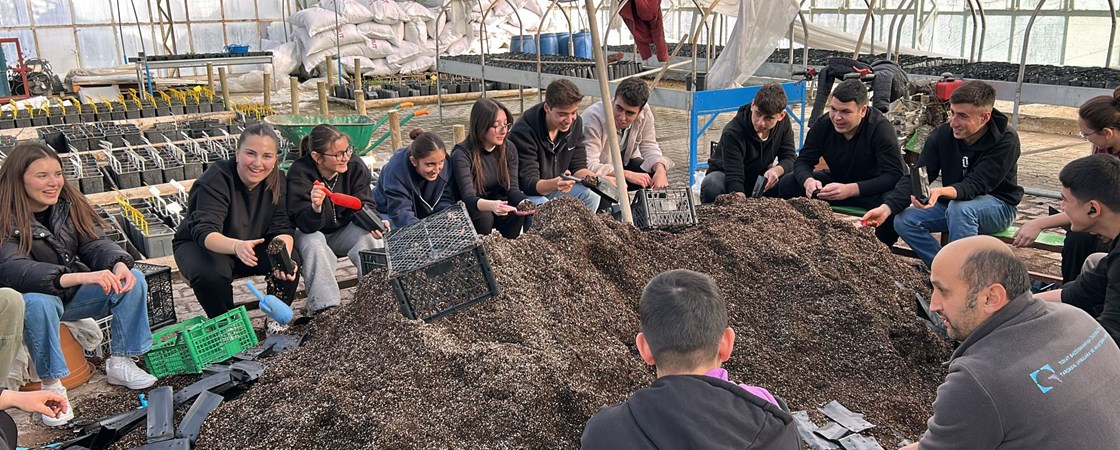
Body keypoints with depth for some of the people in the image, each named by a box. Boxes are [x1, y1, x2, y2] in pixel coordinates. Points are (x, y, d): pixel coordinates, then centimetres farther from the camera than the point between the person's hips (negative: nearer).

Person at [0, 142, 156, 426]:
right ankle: (51, 385, -22)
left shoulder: (70, 205, -3)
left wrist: (119, 265, -33)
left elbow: (94, 244, -9)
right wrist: (78, 277, -48)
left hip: (75, 295, 5)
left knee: (133, 280, -17)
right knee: (39, 302, -39)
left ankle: (120, 363, -7)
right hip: (33, 299, -5)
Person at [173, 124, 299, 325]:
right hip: (198, 245, -3)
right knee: (211, 274, -36)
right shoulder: (215, 180, -26)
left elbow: (282, 227, -18)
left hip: (251, 245, 3)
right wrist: (237, 246, -58)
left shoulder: (276, 180, -13)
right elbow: (205, 233, -36)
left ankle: (275, 318, 1)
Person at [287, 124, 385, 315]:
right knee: (314, 243, -35)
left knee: (367, 236, -27)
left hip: (343, 231, 3)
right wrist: (315, 208, -51)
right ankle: (325, 307, -34)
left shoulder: (355, 167, -16)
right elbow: (305, 225, -28)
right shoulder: (299, 174, -25)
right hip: (309, 233, -3)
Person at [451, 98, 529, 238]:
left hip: (497, 204, 4)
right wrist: (491, 205, -54)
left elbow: (512, 188, -9)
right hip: (472, 210, -4)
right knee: (484, 217, -34)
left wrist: (525, 202, -33)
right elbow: (468, 197, -31)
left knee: (518, 212, -26)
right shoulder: (462, 155, -21)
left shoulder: (509, 149, -5)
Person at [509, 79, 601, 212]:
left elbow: (578, 166, 0)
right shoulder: (523, 131, -26)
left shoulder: (576, 123, -6)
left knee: (592, 196, -20)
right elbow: (528, 183, -28)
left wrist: (588, 176, -26)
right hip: (525, 192, -6)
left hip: (556, 187, 6)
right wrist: (555, 184, -50)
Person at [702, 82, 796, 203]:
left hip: (759, 176, 5)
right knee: (712, 186, -40)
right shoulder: (732, 133, -31)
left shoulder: (784, 122, -12)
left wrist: (776, 170, -36)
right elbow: (734, 179, -38)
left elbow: (789, 157, -11)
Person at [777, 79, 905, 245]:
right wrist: (808, 181, -35)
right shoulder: (823, 125, -13)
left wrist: (850, 189, -45)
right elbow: (803, 161, -9)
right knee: (787, 184, -15)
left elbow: (894, 175, -32)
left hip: (874, 190, -4)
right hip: (837, 181, 4)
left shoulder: (881, 128, -25)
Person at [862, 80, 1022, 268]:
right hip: (953, 202, 5)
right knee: (904, 221, -18)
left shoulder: (1006, 140, -21)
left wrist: (940, 192, -53)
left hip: (998, 205, -5)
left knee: (960, 208, -37)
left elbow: (977, 185, -31)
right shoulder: (942, 134, -10)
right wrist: (887, 208, -32)